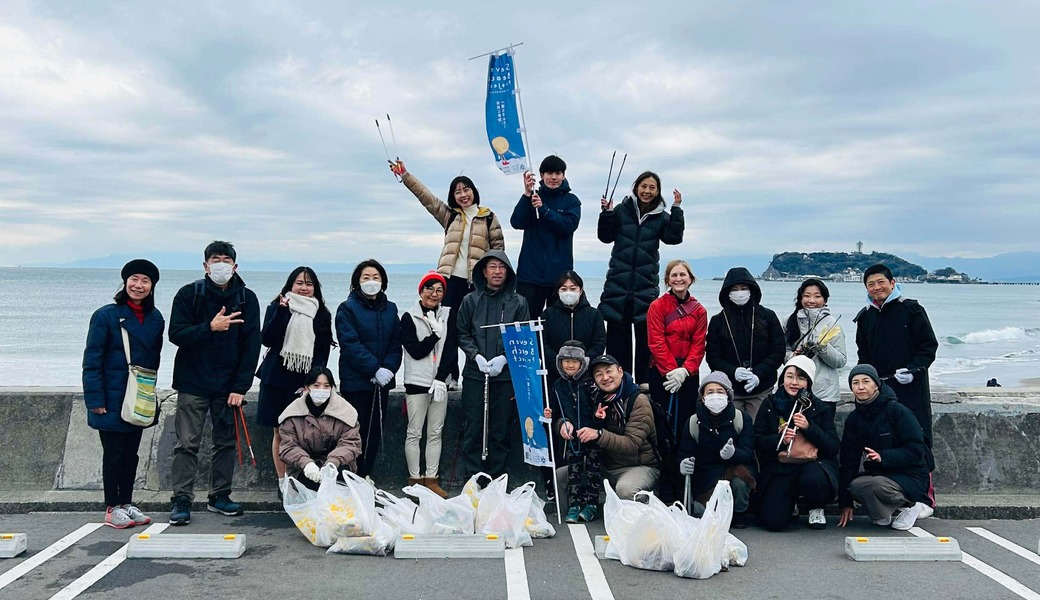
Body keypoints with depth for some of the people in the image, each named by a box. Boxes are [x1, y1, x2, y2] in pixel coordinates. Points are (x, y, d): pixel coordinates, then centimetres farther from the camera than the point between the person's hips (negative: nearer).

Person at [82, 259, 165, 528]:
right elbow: (92, 361, -10)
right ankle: (112, 508, 14)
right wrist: (96, 400, -15)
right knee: (113, 453, 3)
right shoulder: (106, 315, -10)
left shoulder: (155, 319, 5)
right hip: (112, 400, -5)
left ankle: (127, 503, 24)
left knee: (131, 453, 13)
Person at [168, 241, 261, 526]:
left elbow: (251, 346, -1)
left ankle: (219, 496, 20)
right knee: (187, 443, -2)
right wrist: (210, 327, -25)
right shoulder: (189, 294, -2)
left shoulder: (247, 299, 1)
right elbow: (176, 335, -9)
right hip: (193, 382, -2)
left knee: (226, 441, 8)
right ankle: (182, 500, 6)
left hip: (228, 385, 2)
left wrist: (240, 387, -7)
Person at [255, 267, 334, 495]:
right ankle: (282, 480, 13)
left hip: (306, 381, 1)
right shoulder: (277, 308, 5)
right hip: (278, 378, 0)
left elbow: (323, 351, 7)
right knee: (280, 432, 4)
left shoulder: (322, 314, 9)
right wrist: (281, 311, -17)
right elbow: (266, 339, -7)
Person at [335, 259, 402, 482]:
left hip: (382, 380, 5)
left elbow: (396, 344, 7)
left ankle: (366, 475, 19)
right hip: (355, 380, -5)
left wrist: (389, 368, -10)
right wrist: (375, 369, -17)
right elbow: (350, 344, -13)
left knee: (375, 430, 9)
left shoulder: (390, 308, 11)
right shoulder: (347, 308, -4)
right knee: (357, 430, -2)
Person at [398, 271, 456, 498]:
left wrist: (441, 379, -9)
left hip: (441, 382, 3)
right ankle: (414, 479, 7)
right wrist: (436, 334, -12)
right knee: (414, 432, 0)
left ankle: (431, 479, 13)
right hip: (417, 382, -3)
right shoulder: (409, 317, 0)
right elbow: (416, 351, -7)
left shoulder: (448, 315, 7)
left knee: (435, 432, 7)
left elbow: (451, 350, 0)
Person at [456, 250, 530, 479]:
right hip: (474, 374, 0)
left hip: (506, 374, 0)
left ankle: (496, 479, 14)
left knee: (501, 430, 4)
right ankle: (471, 479, 9)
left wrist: (504, 358, -11)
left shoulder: (518, 302, 5)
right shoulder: (471, 300, 8)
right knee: (473, 428, 2)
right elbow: (462, 334, 7)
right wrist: (476, 356, -8)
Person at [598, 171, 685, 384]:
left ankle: (644, 383, 8)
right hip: (618, 282, 0)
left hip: (646, 286, 0)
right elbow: (605, 237, 5)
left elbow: (674, 237, -7)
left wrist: (676, 209, -13)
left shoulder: (661, 216, 6)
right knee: (617, 334, 5)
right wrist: (607, 213, -9)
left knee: (646, 337, 2)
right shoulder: (622, 210, 4)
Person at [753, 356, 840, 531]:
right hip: (779, 466, 0)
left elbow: (834, 447, -1)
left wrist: (809, 427, -15)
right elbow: (757, 442, 2)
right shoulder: (770, 405, 5)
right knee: (773, 521, -18)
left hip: (813, 463, 0)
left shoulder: (818, 408, 5)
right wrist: (780, 439, -17)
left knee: (815, 480, -38)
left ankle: (816, 508, 1)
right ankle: (791, 500, 20)